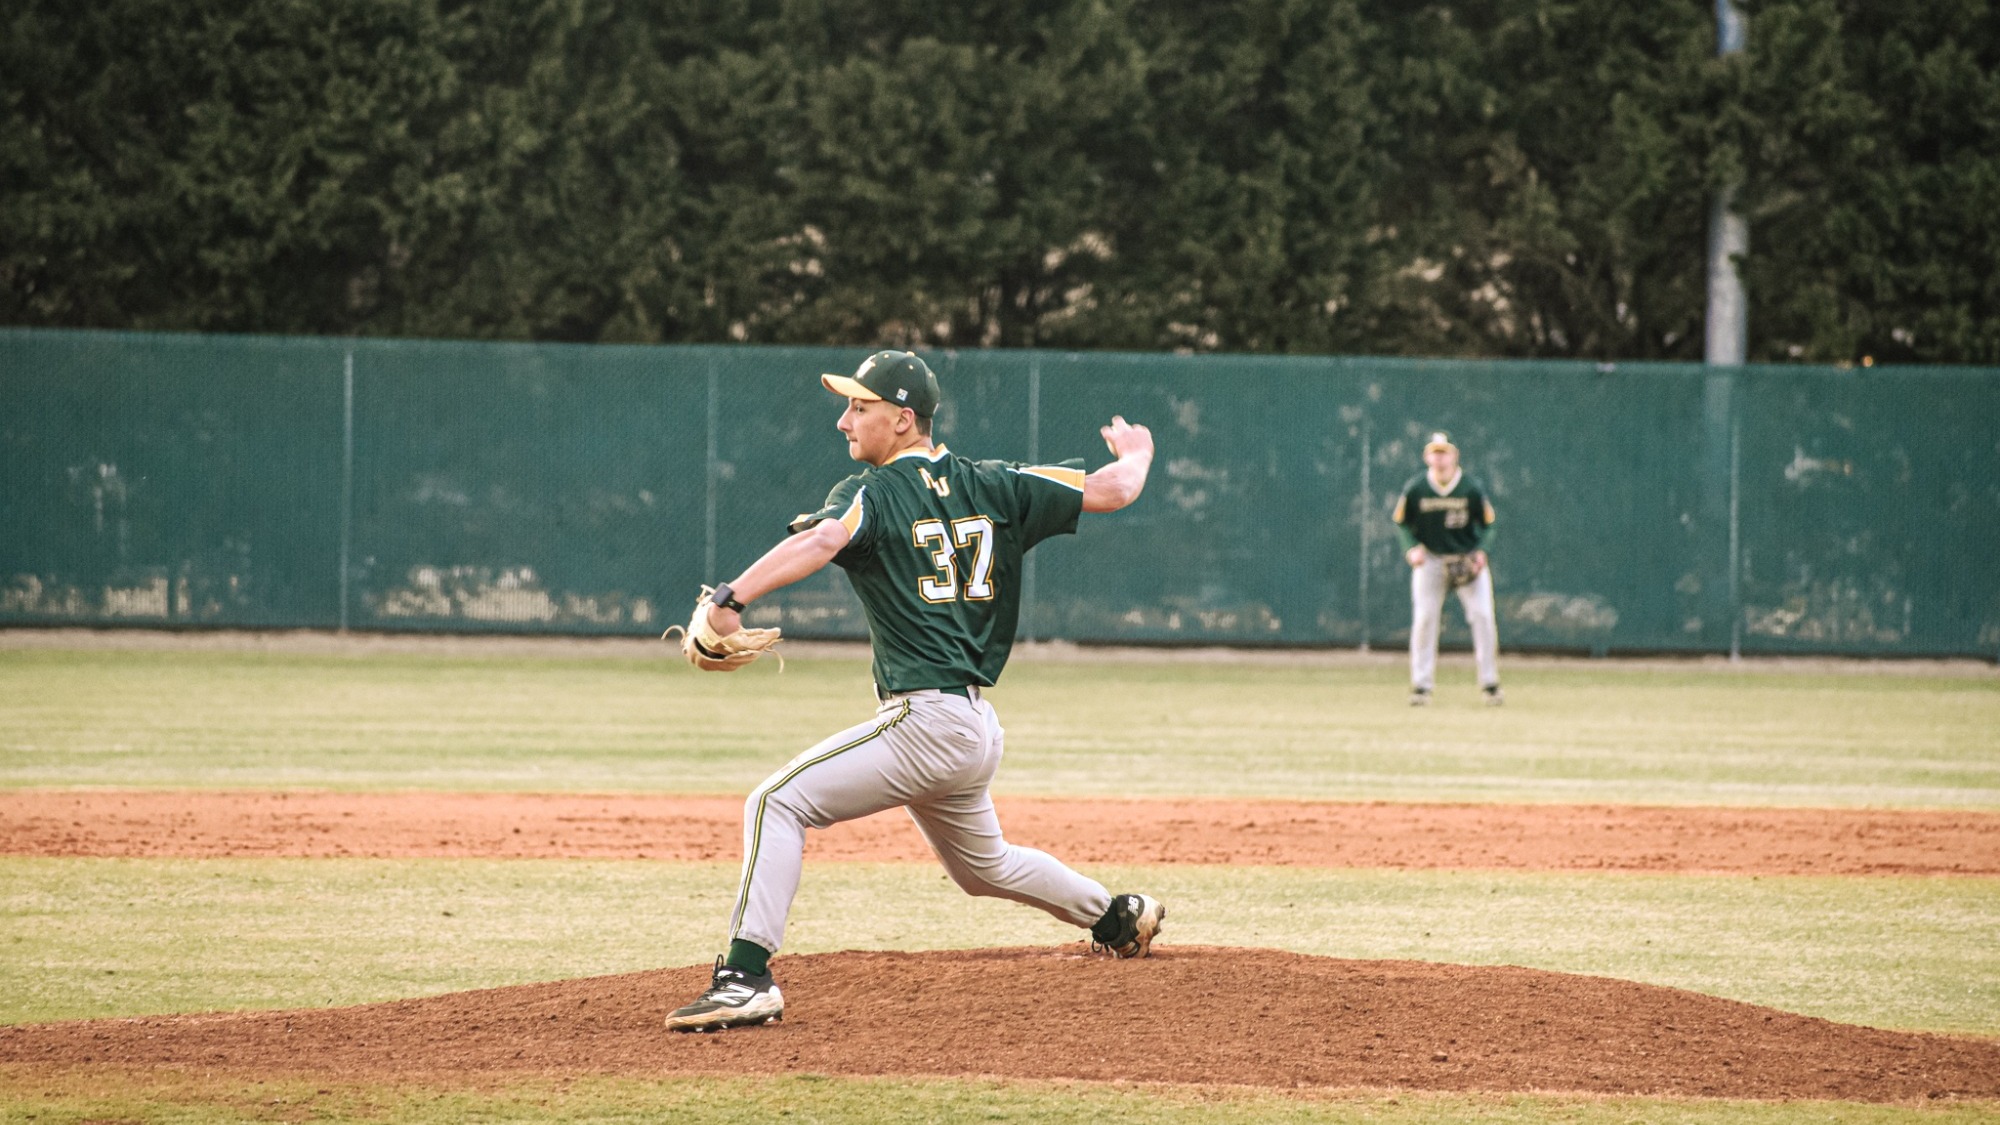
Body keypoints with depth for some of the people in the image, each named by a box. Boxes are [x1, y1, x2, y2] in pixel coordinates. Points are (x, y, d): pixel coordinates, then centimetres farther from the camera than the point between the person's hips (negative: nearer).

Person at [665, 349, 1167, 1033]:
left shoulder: (873, 494, -6)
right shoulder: (995, 487, 12)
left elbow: (820, 541, -27)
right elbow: (1113, 491, 12)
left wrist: (732, 599, -38)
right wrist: (1135, 452, 36)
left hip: (924, 721, -8)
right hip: (980, 730, 8)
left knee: (778, 803, -12)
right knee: (983, 865, 32)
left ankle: (747, 976, -23)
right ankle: (1118, 917, 43)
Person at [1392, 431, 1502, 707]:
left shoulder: (1472, 489, -12)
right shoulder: (1415, 489, -11)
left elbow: (1487, 524, -1)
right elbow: (1402, 523, 2)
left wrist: (1480, 552, -17)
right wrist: (1412, 548, -15)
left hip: (1468, 558, 0)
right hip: (1430, 559, 0)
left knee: (1483, 616, -7)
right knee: (1424, 619, -6)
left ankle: (1490, 683, 5)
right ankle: (1421, 686, 1)